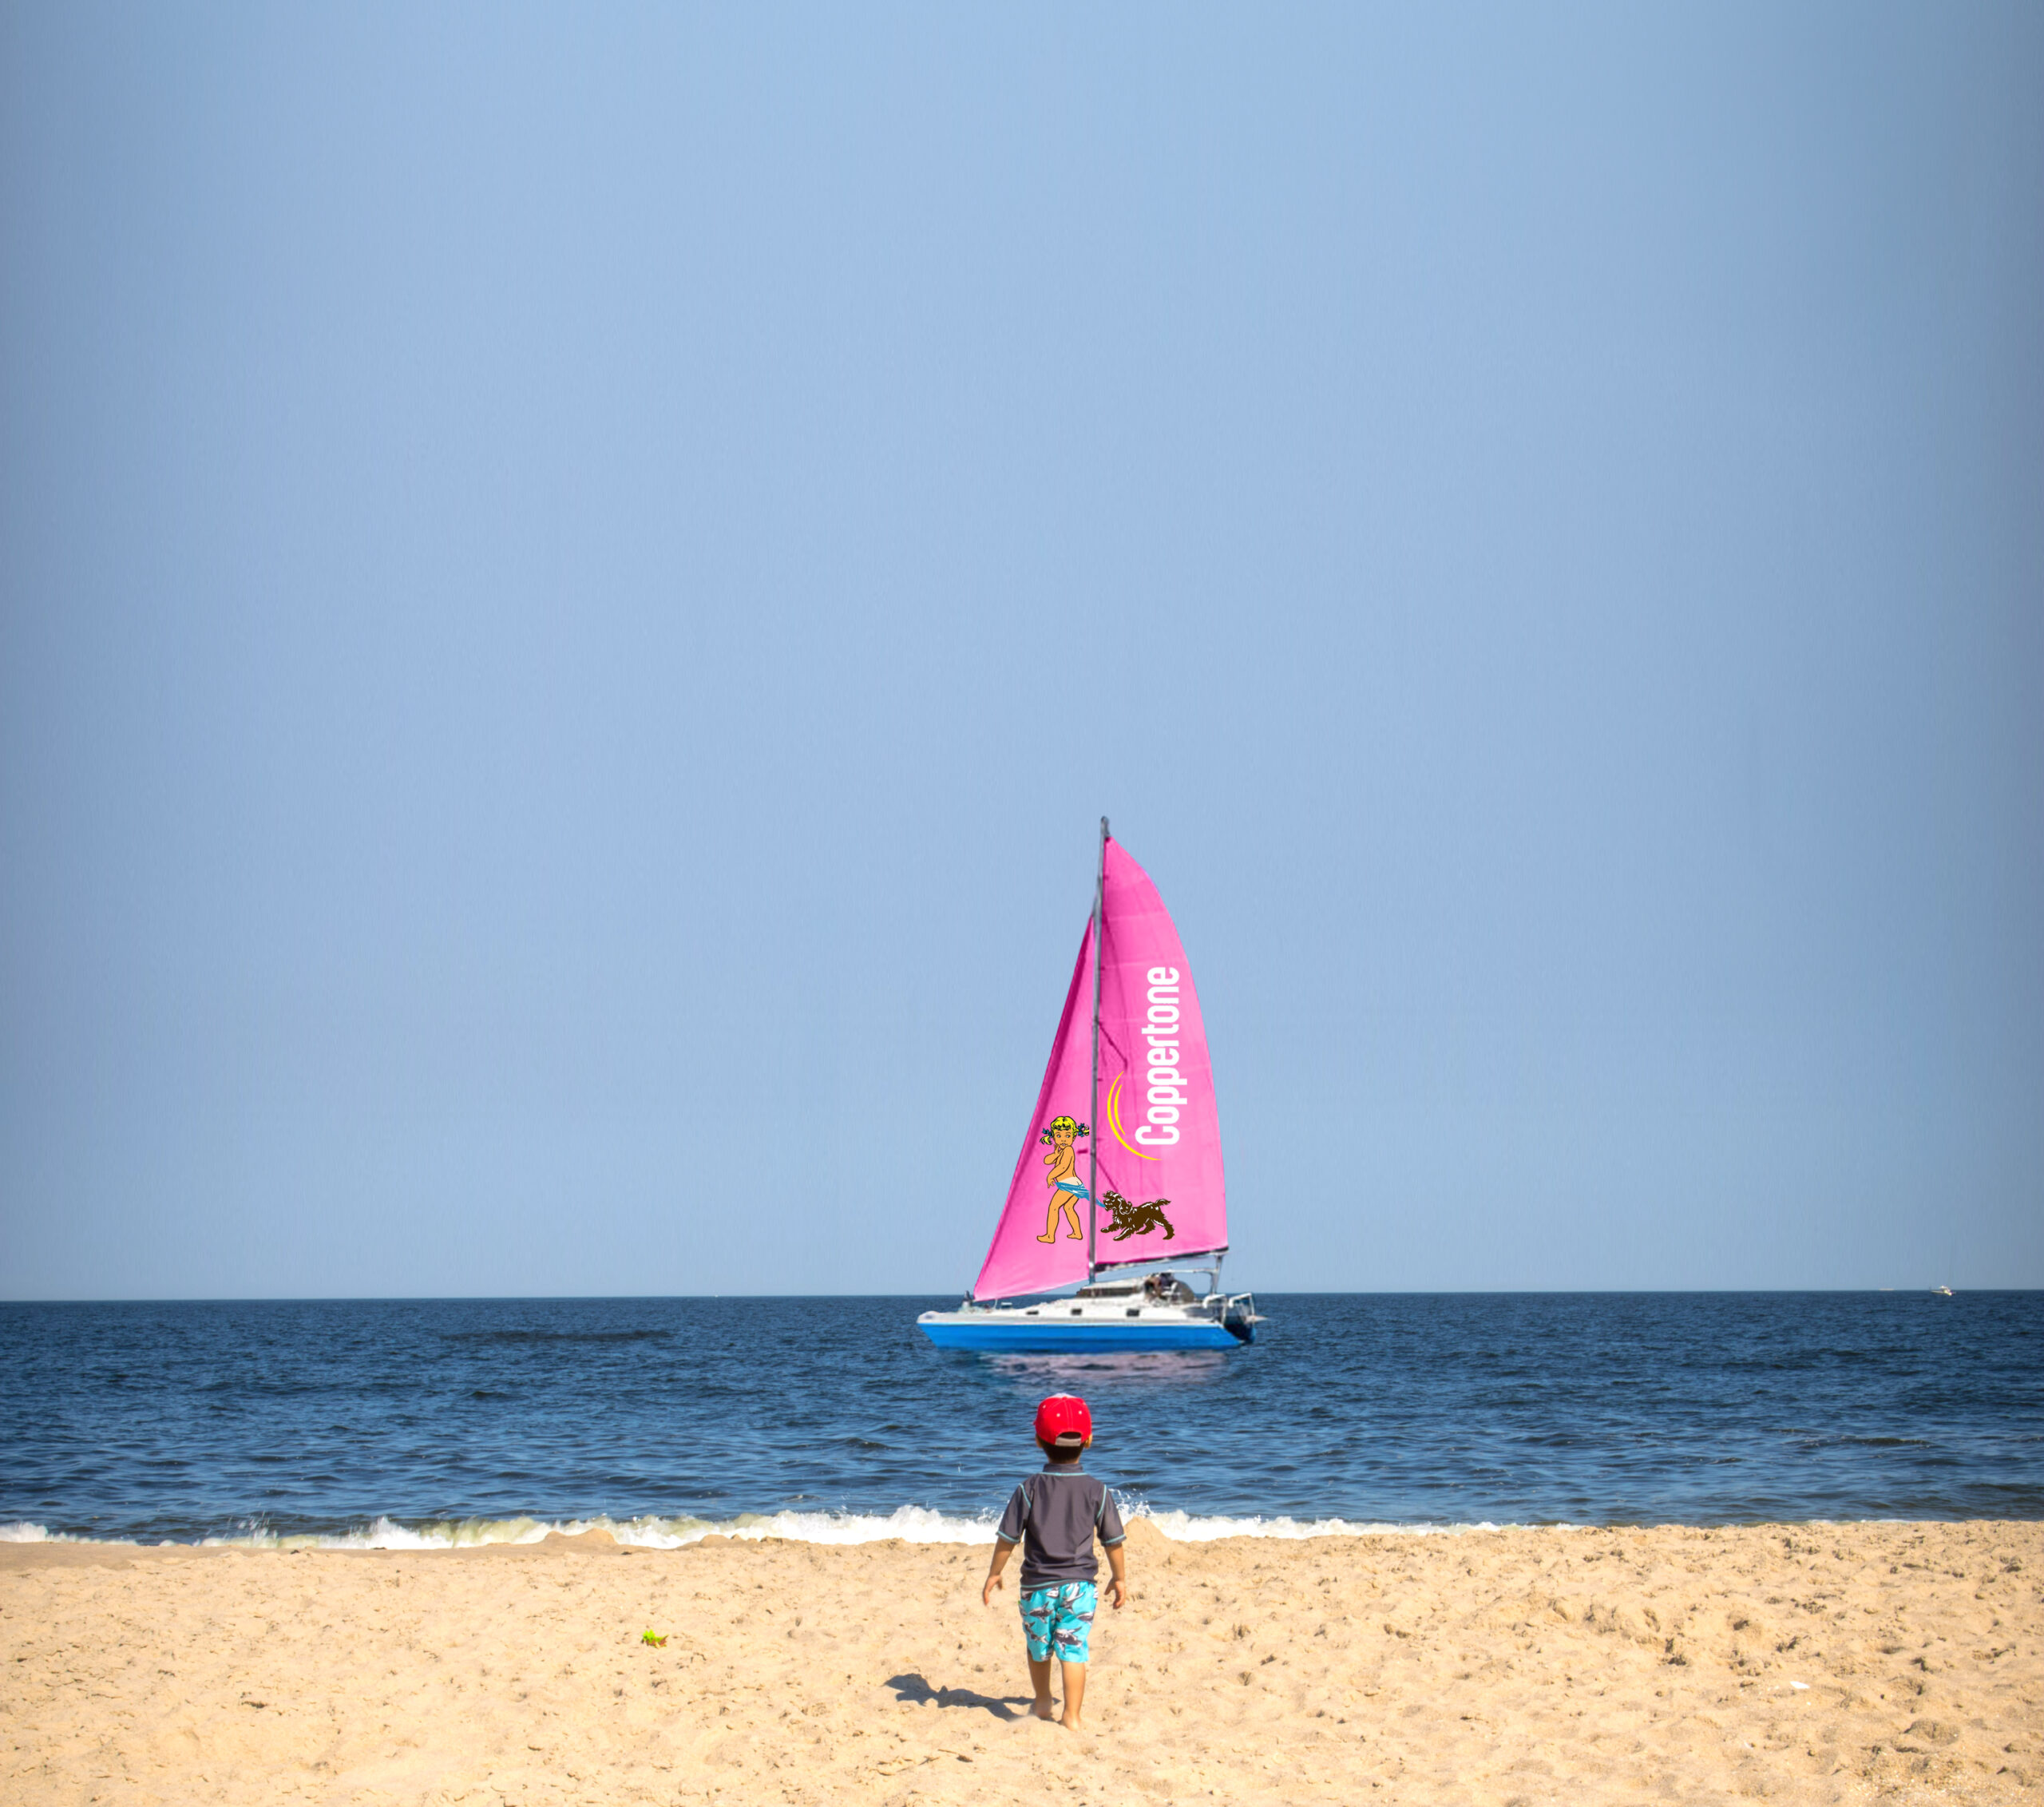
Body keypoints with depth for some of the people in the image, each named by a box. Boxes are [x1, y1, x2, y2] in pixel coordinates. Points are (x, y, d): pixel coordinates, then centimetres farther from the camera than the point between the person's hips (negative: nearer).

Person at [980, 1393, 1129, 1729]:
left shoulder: (1029, 1490, -7)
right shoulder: (1096, 1491, -4)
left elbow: (1007, 1537, -5)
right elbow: (1113, 1541, 2)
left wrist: (994, 1575, 9)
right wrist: (1120, 1579, 16)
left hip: (1038, 1585, 0)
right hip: (1079, 1584, 0)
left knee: (1039, 1647, 19)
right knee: (1074, 1650, -1)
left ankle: (1042, 1704, 35)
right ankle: (1071, 1716, -6)